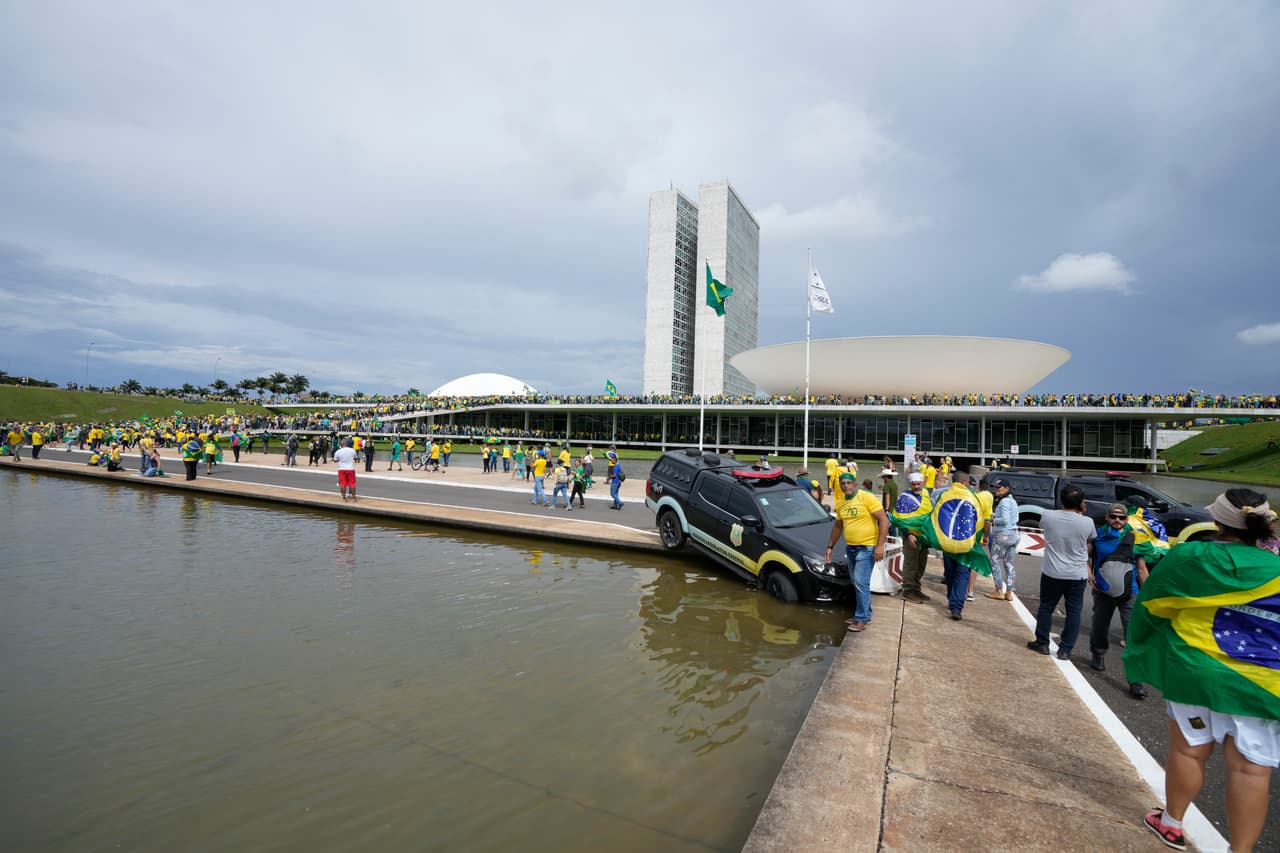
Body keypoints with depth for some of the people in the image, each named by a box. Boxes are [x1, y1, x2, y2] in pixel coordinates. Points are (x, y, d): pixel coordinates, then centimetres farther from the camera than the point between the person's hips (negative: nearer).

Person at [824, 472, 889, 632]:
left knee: (861, 582, -10)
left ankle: (862, 618, 1)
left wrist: (880, 546, -21)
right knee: (857, 583, 14)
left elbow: (884, 520, -16)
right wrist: (830, 547, 19)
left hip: (867, 548, -7)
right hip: (850, 547, 7)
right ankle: (865, 614, 26)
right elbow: (838, 526, 20)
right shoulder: (840, 503, 8)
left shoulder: (867, 497, -14)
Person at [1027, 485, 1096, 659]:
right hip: (1078, 574, 0)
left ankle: (1042, 643, 22)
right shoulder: (1087, 522, -11)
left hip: (1052, 572, 0)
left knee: (1046, 607, 14)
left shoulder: (1047, 515, -12)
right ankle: (1065, 649, 14)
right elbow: (1089, 548, 3)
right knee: (1074, 612, 11)